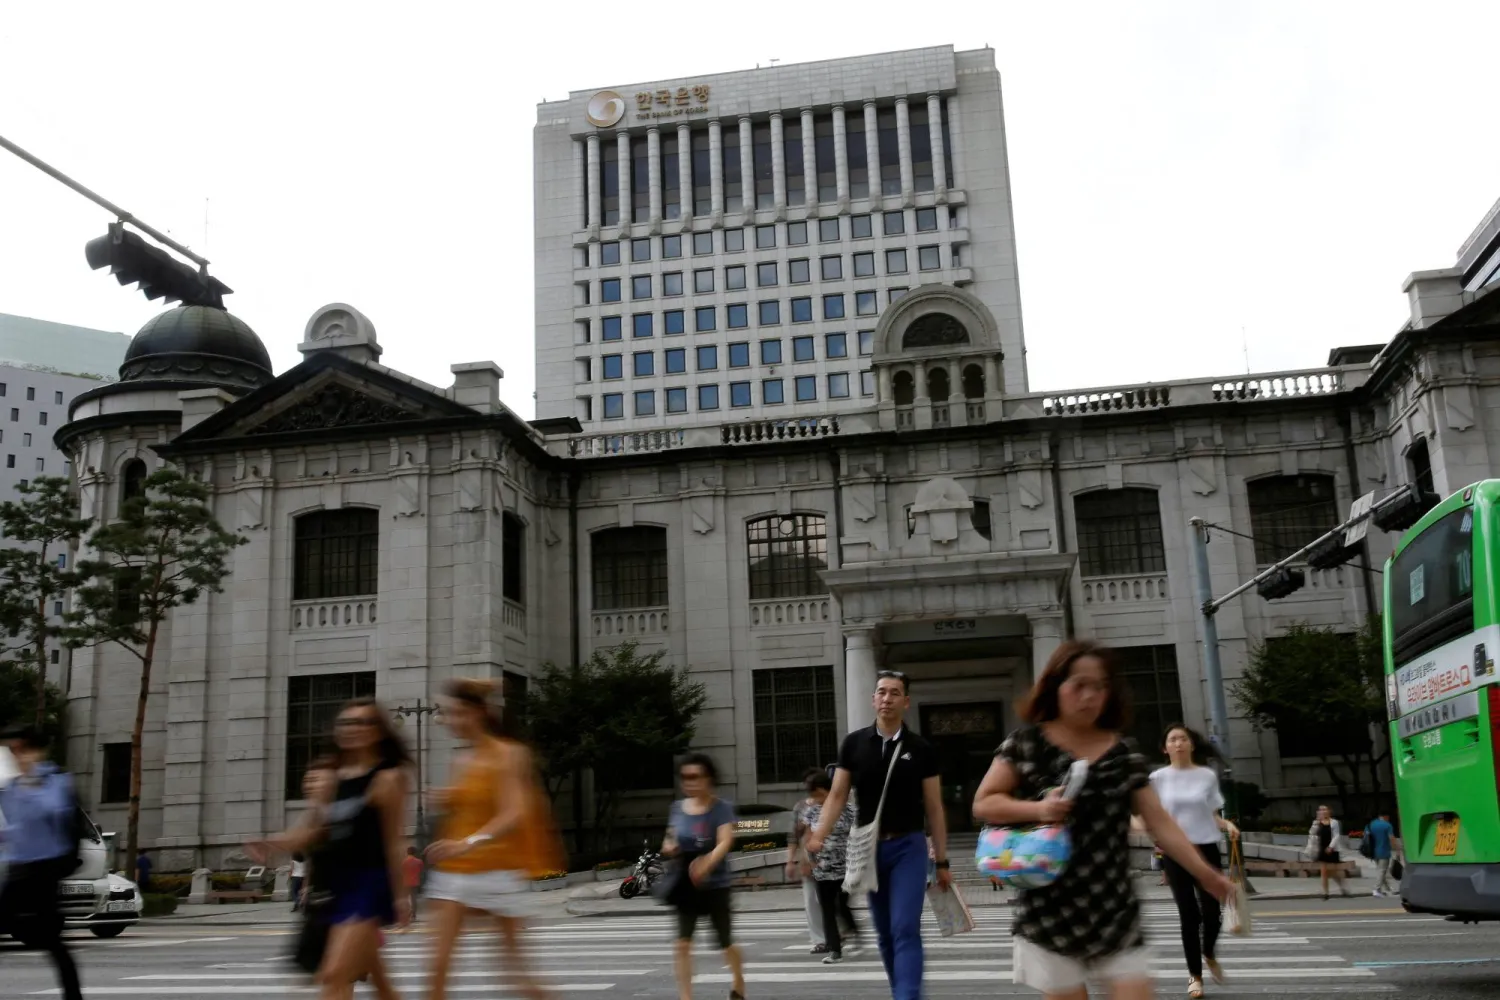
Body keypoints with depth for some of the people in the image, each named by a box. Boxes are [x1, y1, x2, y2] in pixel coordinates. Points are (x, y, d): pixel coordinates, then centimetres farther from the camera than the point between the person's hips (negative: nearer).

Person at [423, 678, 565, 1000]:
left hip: (498, 870, -6)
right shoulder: (461, 761, 11)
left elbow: (516, 814, -22)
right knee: (438, 965, -3)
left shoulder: (509, 755, -9)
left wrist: (469, 843, -34)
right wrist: (446, 804, 1)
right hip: (453, 871, 6)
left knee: (516, 967, 5)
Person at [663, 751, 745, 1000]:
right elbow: (671, 839, 15)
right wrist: (668, 847, -9)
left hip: (715, 885, -3)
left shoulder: (722, 808, -12)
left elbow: (725, 842, -26)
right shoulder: (678, 807, 2)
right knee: (682, 942, -13)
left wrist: (707, 863, -44)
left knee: (725, 942, 13)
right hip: (686, 885, 3)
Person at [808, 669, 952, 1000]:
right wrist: (818, 837, -13)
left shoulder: (920, 749, -2)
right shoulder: (854, 743, 1)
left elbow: (934, 808, 2)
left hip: (908, 847, -2)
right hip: (869, 848, 2)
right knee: (885, 934, 12)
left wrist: (942, 861, 1)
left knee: (906, 930, -12)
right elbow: (838, 796, 2)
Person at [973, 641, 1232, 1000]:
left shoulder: (1124, 753, 5)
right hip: (1051, 913, -3)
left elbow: (1158, 822, 4)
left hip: (1115, 911, 3)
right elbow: (983, 804, -3)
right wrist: (1039, 809, -18)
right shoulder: (1027, 743, -5)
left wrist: (1205, 873, -4)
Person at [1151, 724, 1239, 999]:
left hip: (1206, 849, 1)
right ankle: (1195, 975, 15)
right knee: (1189, 915, 1)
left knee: (1211, 911, -3)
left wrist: (1227, 825, -10)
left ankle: (1209, 955, 30)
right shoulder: (1158, 778, -1)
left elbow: (1213, 815, 9)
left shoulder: (1208, 775, 3)